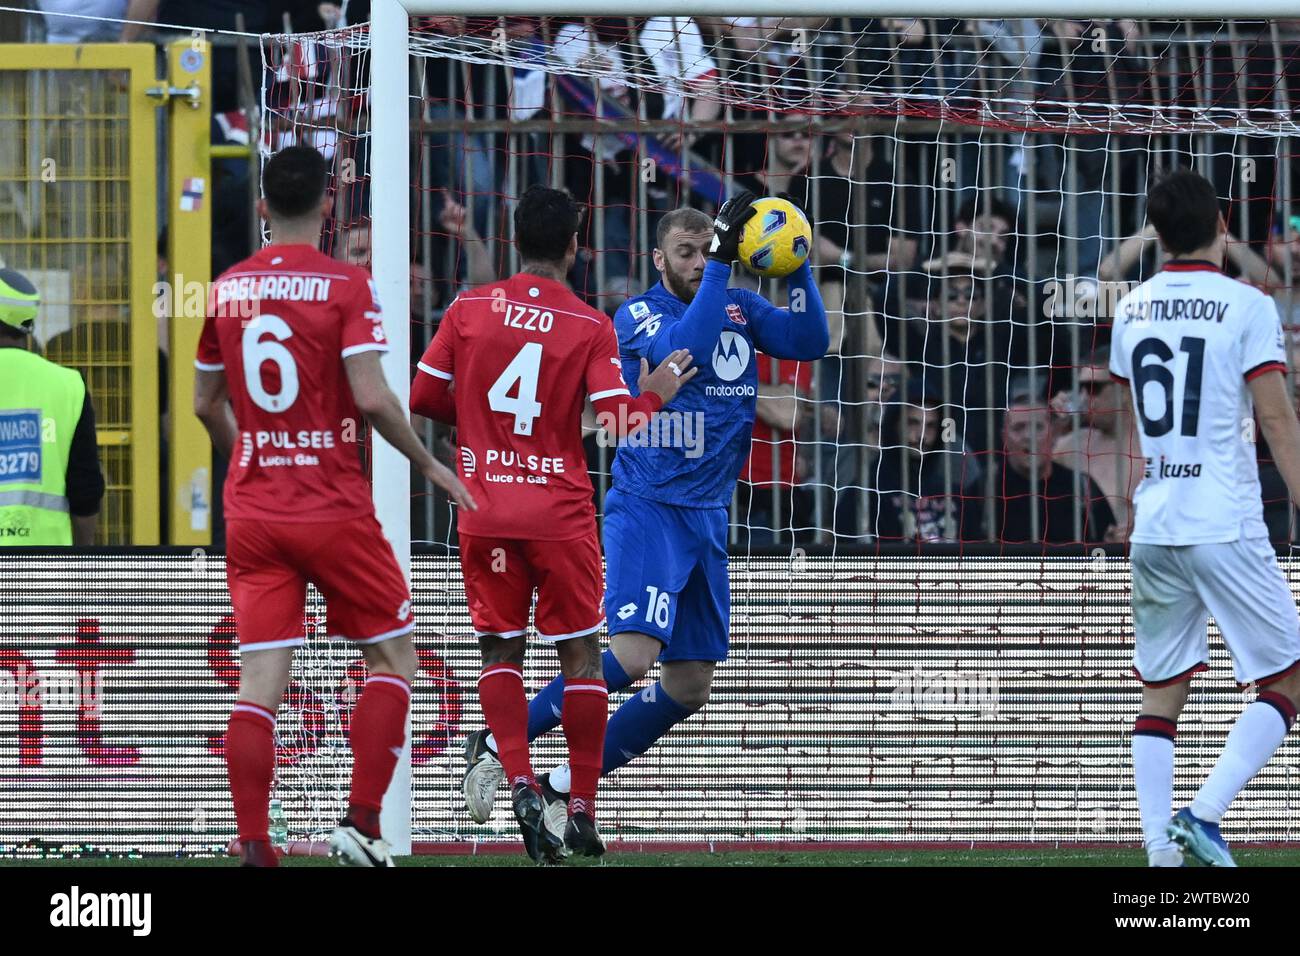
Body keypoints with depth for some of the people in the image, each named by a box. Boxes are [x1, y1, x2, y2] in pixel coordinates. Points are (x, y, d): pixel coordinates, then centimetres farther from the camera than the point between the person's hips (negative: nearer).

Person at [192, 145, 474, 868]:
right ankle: (363, 823, 2)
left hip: (253, 509, 4)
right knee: (391, 656, 11)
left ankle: (253, 848, -6)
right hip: (335, 506, -4)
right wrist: (429, 464, -2)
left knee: (262, 678, 1)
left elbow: (206, 403, 15)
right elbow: (372, 398, -17)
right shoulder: (347, 286, -8)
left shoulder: (227, 290, 6)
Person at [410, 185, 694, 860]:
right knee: (580, 654, 8)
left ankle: (518, 780, -10)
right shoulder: (590, 326, -6)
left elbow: (424, 399, 4)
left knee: (500, 648, 11)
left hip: (485, 513, 2)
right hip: (561, 514, -2)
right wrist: (655, 394, 10)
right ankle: (582, 814, 6)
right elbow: (620, 424, -10)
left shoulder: (469, 310, 0)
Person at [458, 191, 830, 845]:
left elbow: (810, 343, 0)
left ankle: (563, 789, 12)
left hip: (708, 517, 6)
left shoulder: (741, 308, 10)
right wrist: (721, 259, -28)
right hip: (647, 504, -6)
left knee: (689, 687, 3)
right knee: (633, 655, -24)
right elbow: (684, 346, -25)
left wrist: (798, 268, -12)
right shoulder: (636, 315, -6)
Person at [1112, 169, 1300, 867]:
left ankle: (1160, 847, -2)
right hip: (1227, 525, -5)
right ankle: (1205, 814, -12)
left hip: (1153, 524, 5)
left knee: (1160, 696, 10)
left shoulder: (1131, 310, 10)